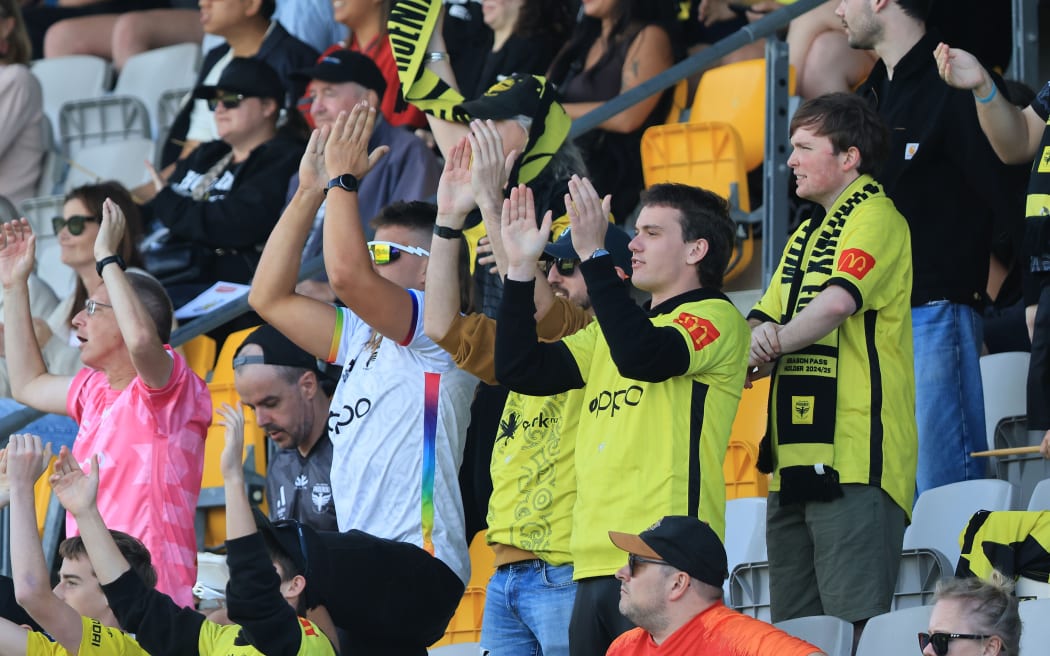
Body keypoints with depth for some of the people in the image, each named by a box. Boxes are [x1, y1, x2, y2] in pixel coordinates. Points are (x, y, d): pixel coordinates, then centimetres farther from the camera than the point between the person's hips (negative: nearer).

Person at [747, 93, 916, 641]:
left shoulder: (875, 217, -5)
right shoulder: (805, 237, 24)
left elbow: (838, 302, -21)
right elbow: (764, 320, 20)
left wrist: (767, 345, -8)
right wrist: (756, 337, -5)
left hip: (853, 455, -9)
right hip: (798, 456, 10)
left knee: (854, 626, -14)